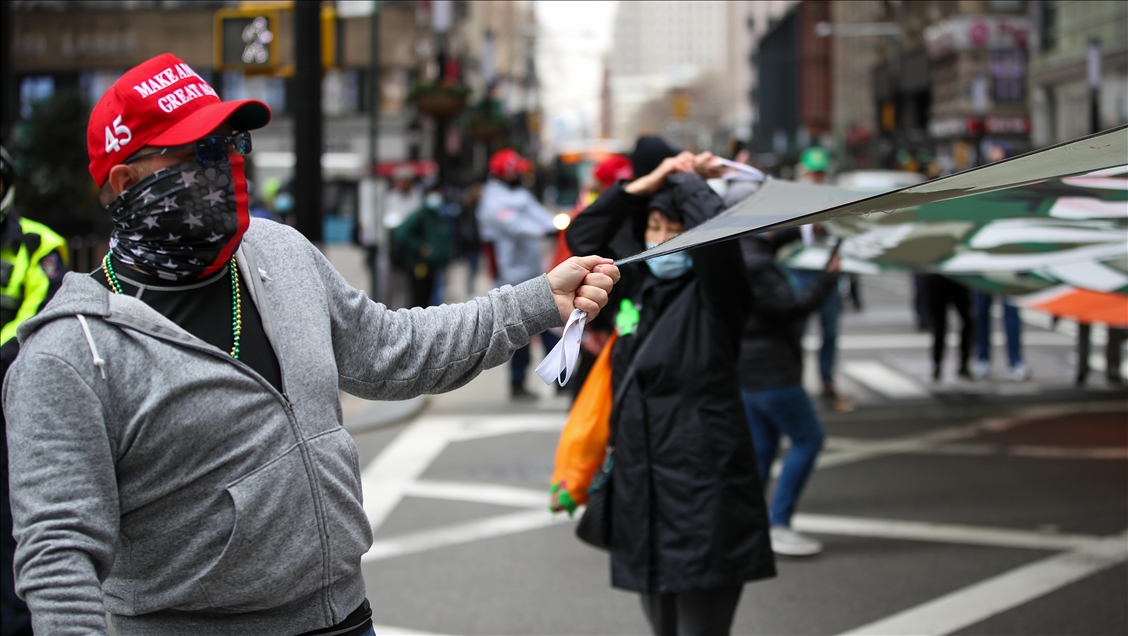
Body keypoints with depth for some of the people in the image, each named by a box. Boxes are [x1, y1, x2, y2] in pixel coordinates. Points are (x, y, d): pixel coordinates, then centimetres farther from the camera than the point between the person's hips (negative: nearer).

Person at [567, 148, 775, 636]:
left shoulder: (710, 294, -7)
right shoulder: (636, 287, 12)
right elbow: (583, 237, 20)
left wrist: (687, 179, -6)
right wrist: (644, 185, 8)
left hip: (702, 497, -7)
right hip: (642, 492, 7)